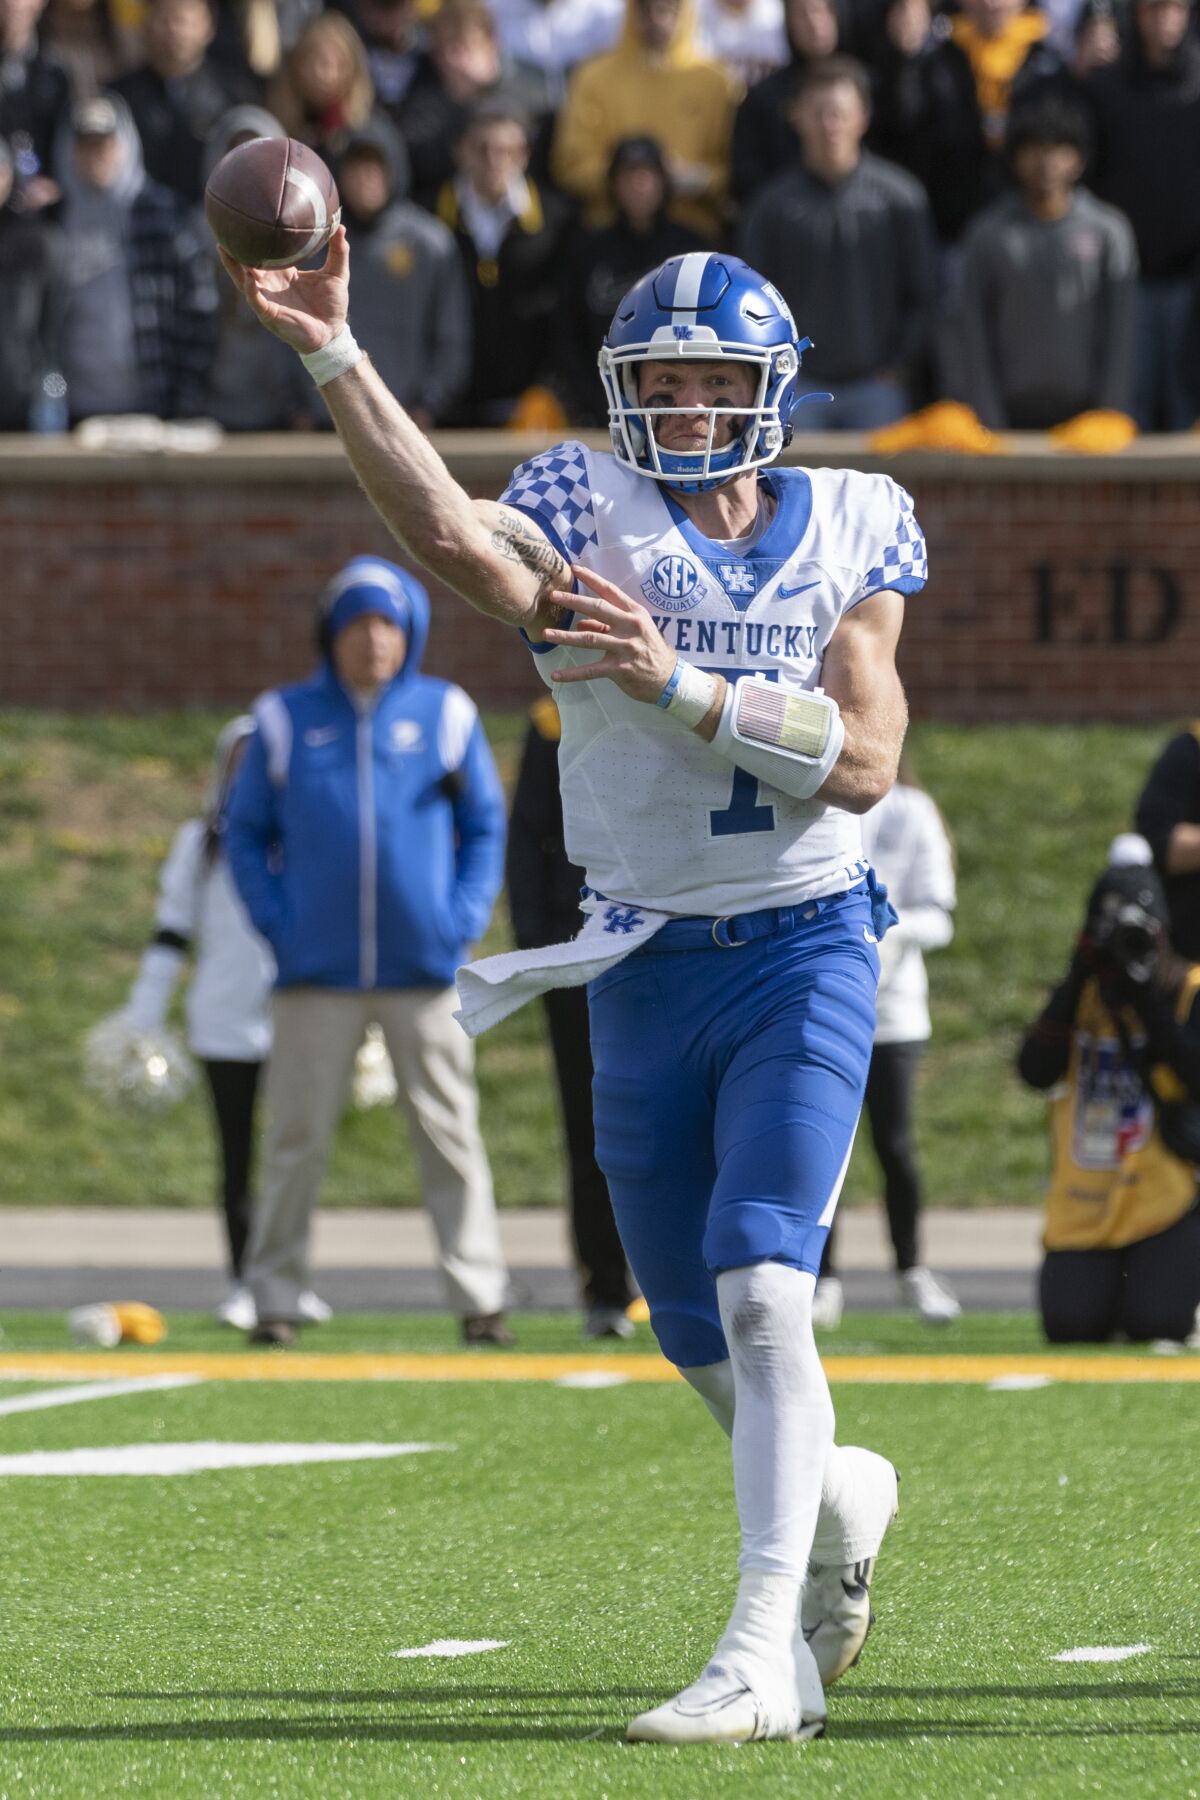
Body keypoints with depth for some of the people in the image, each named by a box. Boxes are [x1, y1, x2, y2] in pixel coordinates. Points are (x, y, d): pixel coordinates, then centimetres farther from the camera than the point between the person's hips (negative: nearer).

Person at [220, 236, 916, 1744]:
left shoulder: (847, 538, 0)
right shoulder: (585, 520, -3)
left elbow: (862, 764, -12)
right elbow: (446, 529, -27)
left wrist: (678, 684, -22)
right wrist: (331, 354, -39)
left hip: (805, 953, -2)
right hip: (646, 974, 2)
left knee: (761, 1292, -18)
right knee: (700, 1335, 13)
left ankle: (766, 1652, -20)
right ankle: (838, 1496, 44)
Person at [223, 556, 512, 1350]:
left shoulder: (445, 714, 6)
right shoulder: (285, 719, 5)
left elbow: (485, 827, 12)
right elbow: (245, 833, 10)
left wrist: (465, 918, -1)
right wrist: (275, 921, -3)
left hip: (424, 967, 0)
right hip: (317, 973, 0)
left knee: (450, 1134, 0)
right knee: (297, 1138, 0)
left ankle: (480, 1297, 2)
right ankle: (276, 1296, 7)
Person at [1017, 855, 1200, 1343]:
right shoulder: (1078, 994, 10)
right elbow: (1036, 1072, -7)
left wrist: (1147, 1001, -17)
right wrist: (1075, 984, -9)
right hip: (1086, 1204, 4)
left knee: (1155, 1323, -20)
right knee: (1071, 1323, -14)